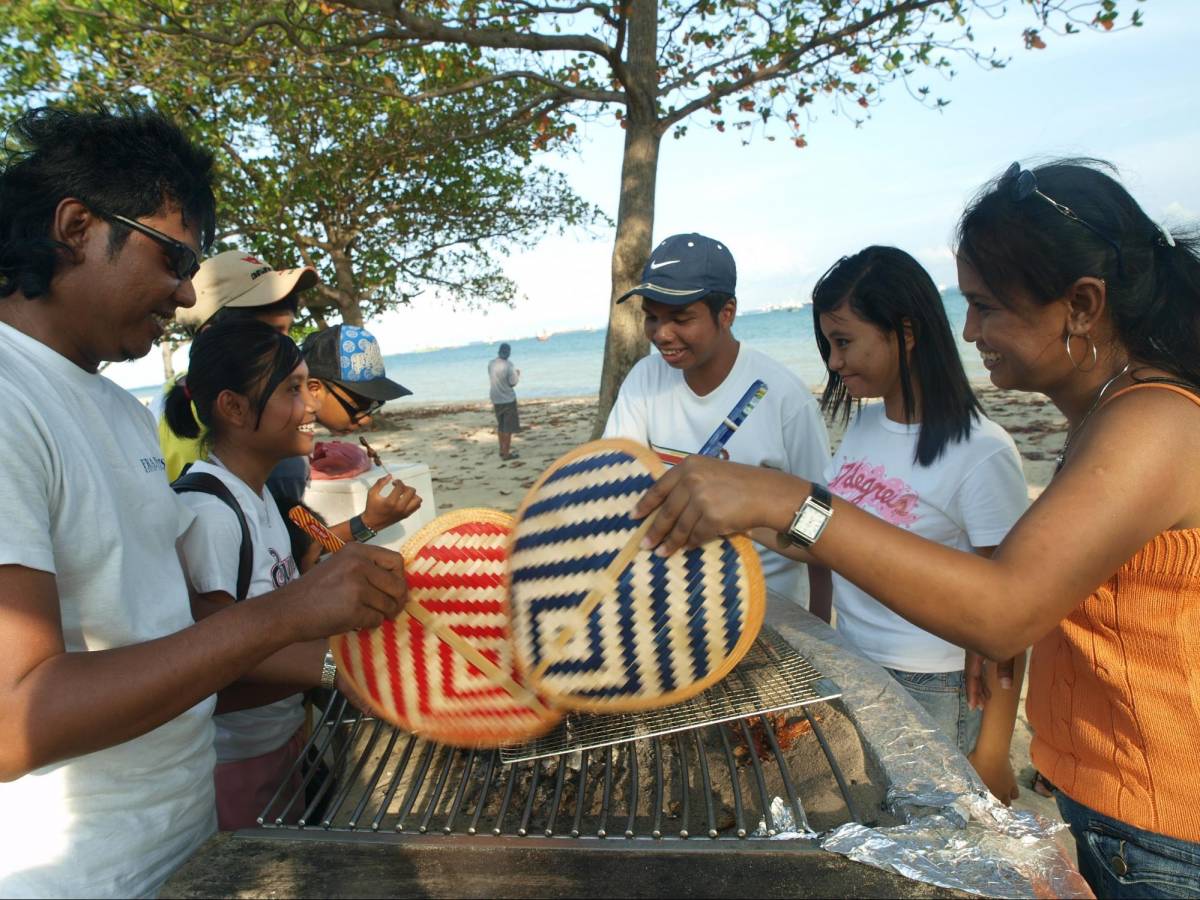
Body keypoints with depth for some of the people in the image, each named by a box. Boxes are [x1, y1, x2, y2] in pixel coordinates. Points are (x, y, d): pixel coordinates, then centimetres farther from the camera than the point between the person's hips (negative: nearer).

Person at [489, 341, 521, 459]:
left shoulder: (490, 364, -1)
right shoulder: (508, 365, -19)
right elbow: (513, 383, -16)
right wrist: (517, 374, 3)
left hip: (496, 399, 6)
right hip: (508, 399, -6)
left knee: (500, 426, 19)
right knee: (509, 427, 3)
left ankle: (502, 450, 29)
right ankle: (506, 453, 5)